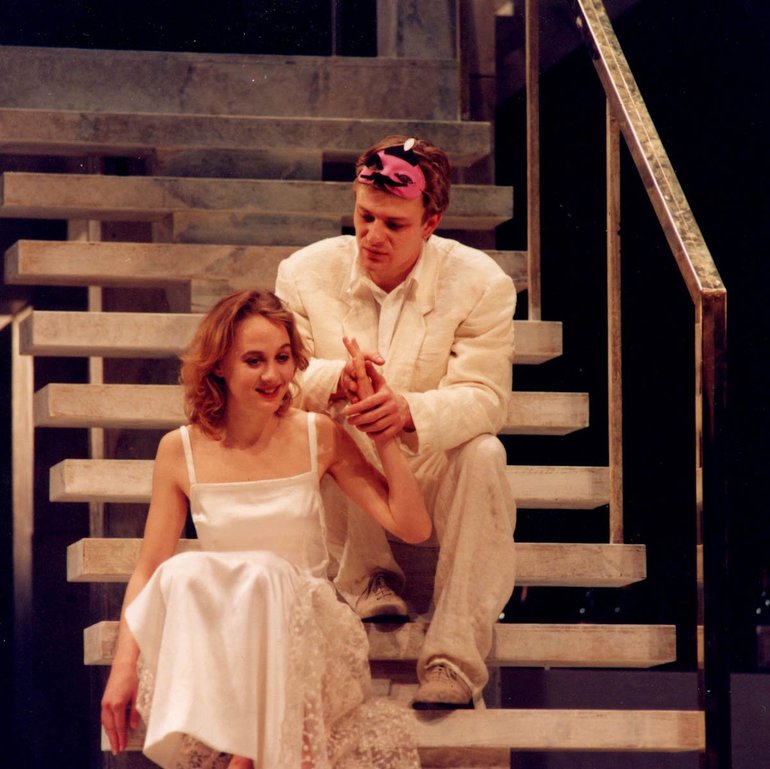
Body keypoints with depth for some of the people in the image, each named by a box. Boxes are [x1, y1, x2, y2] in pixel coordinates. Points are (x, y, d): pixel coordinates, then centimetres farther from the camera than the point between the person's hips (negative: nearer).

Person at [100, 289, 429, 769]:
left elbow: (414, 528, 1)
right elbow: (149, 570, 6)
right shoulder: (181, 451, 4)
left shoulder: (319, 437, 4)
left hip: (309, 625, -1)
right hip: (211, 635, 1)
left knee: (263, 575, -33)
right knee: (185, 574, -32)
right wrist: (124, 666, -6)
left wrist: (383, 434, -4)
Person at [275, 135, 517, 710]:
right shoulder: (306, 273, -5)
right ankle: (369, 575, -10)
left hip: (432, 468, 0)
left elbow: (484, 398, -20)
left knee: (483, 456, -34)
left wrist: (410, 411, -42)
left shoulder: (481, 284, -10)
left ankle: (454, 659, -38)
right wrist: (335, 378, -35)